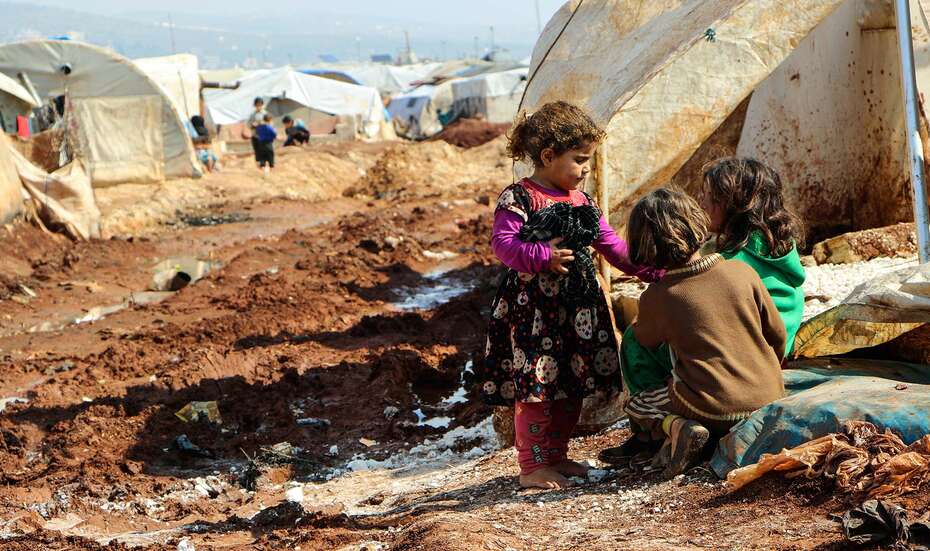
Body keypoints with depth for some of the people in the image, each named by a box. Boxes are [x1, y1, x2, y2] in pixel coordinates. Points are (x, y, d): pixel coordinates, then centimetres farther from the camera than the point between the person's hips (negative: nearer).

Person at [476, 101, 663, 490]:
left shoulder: (582, 201, 13)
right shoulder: (518, 199, -10)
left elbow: (611, 245, 18)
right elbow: (502, 243, -18)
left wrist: (649, 270, 13)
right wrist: (543, 257, -29)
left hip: (578, 306, 8)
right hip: (532, 308, -8)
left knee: (573, 385, 13)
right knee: (535, 386, -6)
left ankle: (556, 457, 26)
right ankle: (532, 466, 3)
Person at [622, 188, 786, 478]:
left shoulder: (656, 298, -10)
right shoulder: (742, 272, -4)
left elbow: (645, 340, 12)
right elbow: (777, 335, 5)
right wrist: (767, 377, 25)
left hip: (713, 410, -4)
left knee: (636, 404, 21)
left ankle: (677, 427, -8)